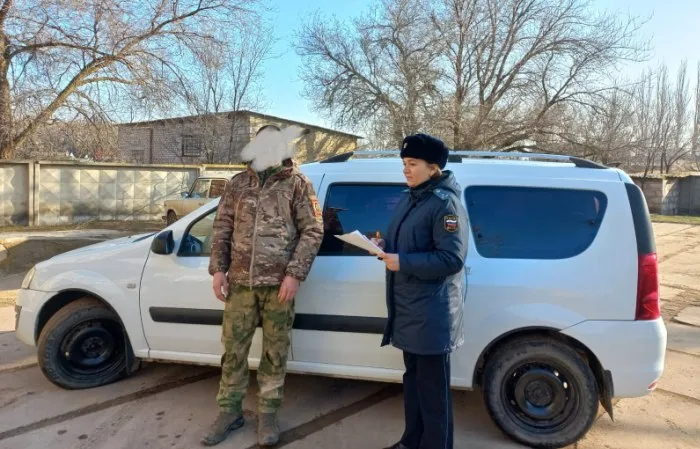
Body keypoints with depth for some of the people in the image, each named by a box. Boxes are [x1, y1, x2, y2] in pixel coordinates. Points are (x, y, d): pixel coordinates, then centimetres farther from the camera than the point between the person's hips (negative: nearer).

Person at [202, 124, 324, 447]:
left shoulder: (297, 184, -1)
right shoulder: (237, 184, 9)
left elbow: (313, 231, -5)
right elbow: (222, 227, 12)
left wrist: (294, 274, -12)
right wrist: (218, 268, 3)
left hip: (278, 283, -3)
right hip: (240, 282, 3)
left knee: (275, 351, 7)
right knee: (233, 348, 10)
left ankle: (268, 413, 24)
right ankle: (229, 410, 27)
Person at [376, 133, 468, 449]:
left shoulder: (445, 203, -15)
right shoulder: (408, 200, 13)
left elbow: (451, 259, -22)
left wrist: (402, 262, -24)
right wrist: (384, 246, 1)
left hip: (433, 312, -9)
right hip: (408, 307, 9)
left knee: (433, 388, 3)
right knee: (413, 378, 20)